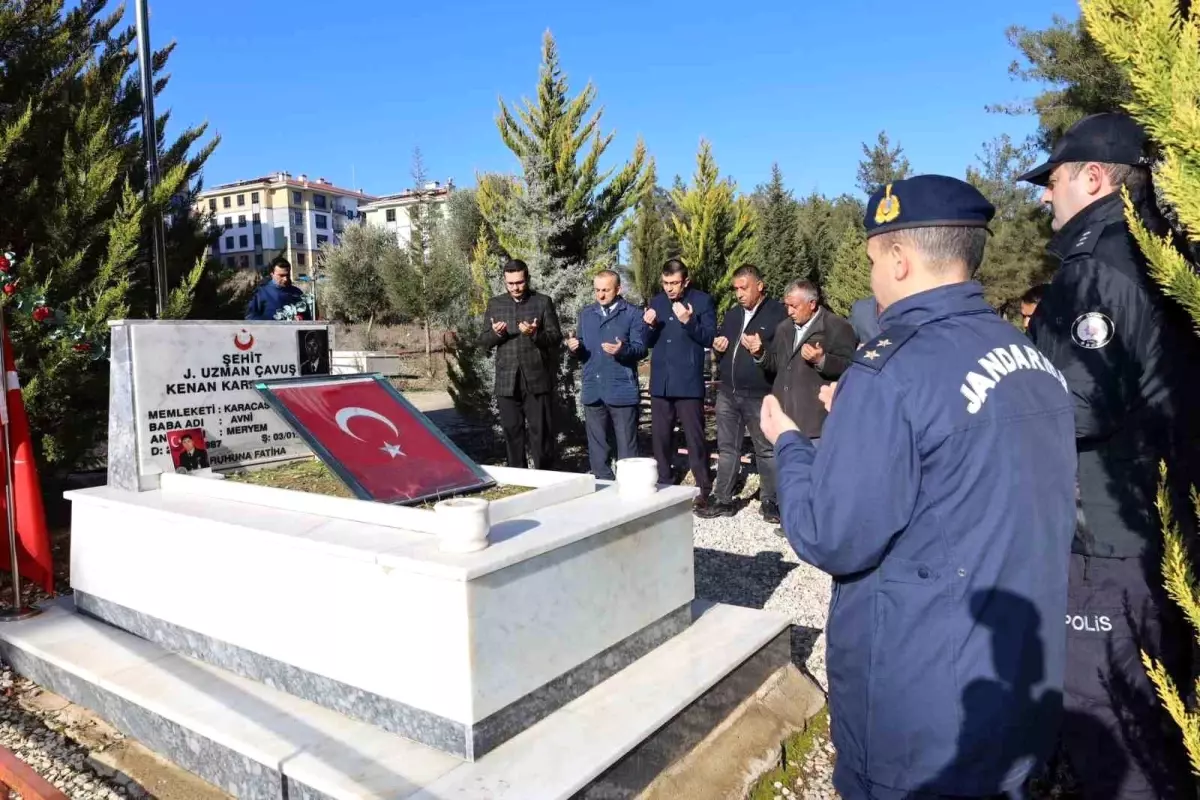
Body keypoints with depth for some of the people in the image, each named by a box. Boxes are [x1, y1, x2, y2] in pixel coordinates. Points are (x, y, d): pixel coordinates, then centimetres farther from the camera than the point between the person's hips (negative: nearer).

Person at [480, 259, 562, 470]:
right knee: (512, 433, 8)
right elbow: (483, 341, 10)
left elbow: (556, 337, -2)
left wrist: (535, 334, -21)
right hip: (507, 381, 3)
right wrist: (495, 333, -12)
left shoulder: (543, 302, 2)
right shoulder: (495, 304, 10)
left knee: (541, 433, 1)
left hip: (537, 379, -3)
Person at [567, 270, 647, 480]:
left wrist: (623, 350, -27)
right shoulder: (586, 314, 15)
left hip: (622, 391, -5)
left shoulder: (632, 314, -1)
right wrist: (575, 347, -6)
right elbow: (583, 351, 16)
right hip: (593, 391, 5)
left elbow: (641, 348, -8)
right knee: (597, 447, 12)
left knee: (626, 447, 1)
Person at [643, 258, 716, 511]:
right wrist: (650, 326, -6)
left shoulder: (703, 301, -3)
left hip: (689, 382, -5)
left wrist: (688, 321, -22)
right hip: (660, 383, 5)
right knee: (660, 438, 10)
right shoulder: (656, 301, 12)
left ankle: (703, 490, 6)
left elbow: (710, 338, -8)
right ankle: (663, 485, 22)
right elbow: (649, 342, 15)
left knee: (695, 438, -2)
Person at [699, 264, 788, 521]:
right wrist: (718, 348, 3)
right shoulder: (732, 315, 15)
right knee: (727, 448, 11)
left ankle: (770, 501, 17)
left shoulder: (777, 313, -5)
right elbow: (718, 346, 26)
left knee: (766, 449, 5)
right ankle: (723, 500, 19)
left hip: (759, 394, -6)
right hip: (727, 393, 6)